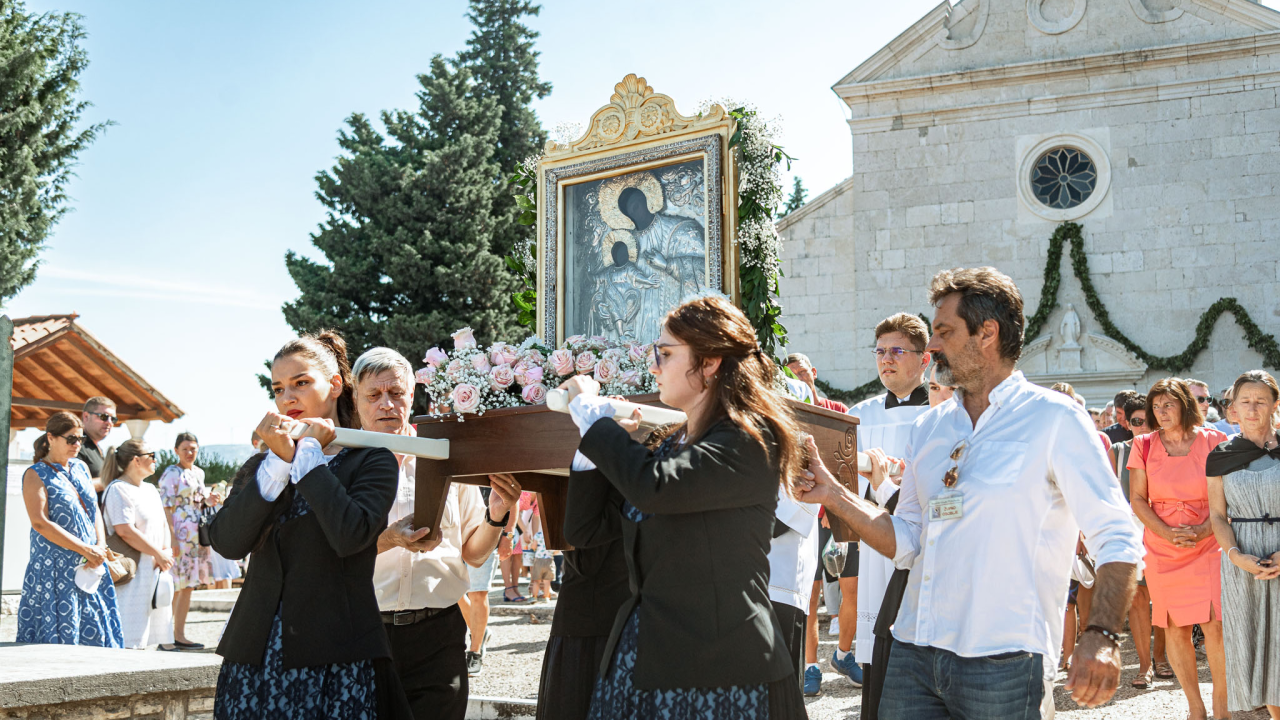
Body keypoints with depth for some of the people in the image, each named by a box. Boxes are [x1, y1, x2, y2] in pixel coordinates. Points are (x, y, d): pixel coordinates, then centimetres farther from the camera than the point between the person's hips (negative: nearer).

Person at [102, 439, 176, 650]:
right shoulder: (118, 490, -9)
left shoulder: (150, 489, 19)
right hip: (134, 573, -9)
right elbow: (125, 531, -18)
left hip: (156, 569, 9)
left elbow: (163, 524, 21)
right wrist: (158, 554, -13)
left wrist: (167, 552, 2)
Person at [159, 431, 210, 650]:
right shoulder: (172, 473, -8)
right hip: (179, 533, -8)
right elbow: (166, 507, -13)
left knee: (189, 584, 10)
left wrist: (209, 500, 3)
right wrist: (172, 539, -20)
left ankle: (180, 634, 16)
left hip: (196, 534, 8)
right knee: (176, 585, -7)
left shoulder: (199, 473, 15)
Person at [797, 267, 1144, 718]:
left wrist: (1101, 636, -22)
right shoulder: (929, 427, 14)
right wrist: (835, 496, 3)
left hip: (1003, 664, -5)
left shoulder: (1054, 419, -4)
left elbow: (1116, 539, -9)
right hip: (912, 655, 5)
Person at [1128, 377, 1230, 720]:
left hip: (1207, 545, -2)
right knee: (1174, 628, 1)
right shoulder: (1145, 446, 5)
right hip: (1161, 548, 2)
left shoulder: (1212, 441, 1)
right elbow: (1138, 500, 4)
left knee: (1214, 626, -9)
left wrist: (1202, 531, -14)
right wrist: (1167, 533, -10)